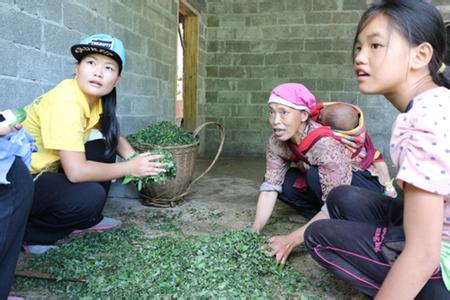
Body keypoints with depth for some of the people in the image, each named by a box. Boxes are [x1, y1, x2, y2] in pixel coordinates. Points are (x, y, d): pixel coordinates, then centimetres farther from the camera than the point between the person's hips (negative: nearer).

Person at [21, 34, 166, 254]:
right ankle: (28, 232, -1)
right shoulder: (65, 102, -28)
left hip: (44, 170, 9)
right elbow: (76, 171, -33)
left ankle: (87, 219, 12)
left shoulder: (95, 98, -3)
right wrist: (130, 168, -21)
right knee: (90, 197, -27)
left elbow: (114, 136, 10)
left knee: (103, 146, 0)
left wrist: (135, 159, -11)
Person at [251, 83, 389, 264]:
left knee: (316, 176, -34)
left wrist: (292, 240, -38)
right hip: (322, 185, 7)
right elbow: (270, 187, -18)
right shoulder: (276, 143, -15)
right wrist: (253, 232, -30)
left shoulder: (326, 143, -35)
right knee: (283, 182, -17)